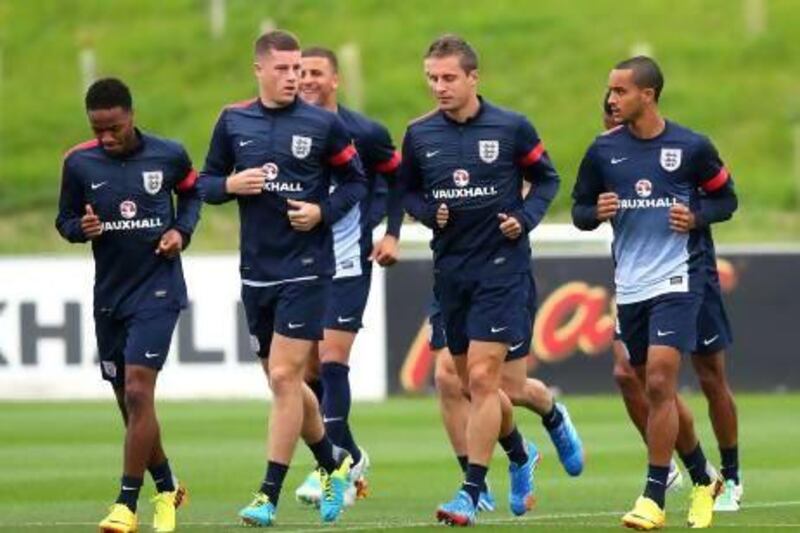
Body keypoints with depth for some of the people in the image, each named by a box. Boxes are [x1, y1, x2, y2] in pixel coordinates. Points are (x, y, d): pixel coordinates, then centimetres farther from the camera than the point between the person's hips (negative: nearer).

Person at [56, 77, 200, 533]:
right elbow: (65, 220, 8)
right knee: (131, 404, 9)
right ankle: (167, 490, 30)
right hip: (109, 295, 3)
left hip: (158, 291, -3)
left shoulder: (168, 155, -4)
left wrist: (182, 230, -2)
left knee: (138, 393, -17)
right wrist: (81, 228, -14)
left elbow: (192, 193, 16)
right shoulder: (79, 163, -2)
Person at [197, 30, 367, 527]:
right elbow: (206, 182, 12)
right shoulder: (234, 121, 6)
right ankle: (335, 463, 33)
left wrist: (324, 212, -12)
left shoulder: (323, 123, -3)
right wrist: (231, 184, -9)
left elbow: (355, 181, 5)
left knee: (284, 377, -11)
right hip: (257, 271, 5)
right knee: (282, 379, 12)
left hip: (307, 267, -4)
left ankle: (270, 495, -9)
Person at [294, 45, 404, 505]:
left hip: (347, 264, -4)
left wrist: (392, 234, 0)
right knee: (307, 373, 5)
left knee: (331, 364, -14)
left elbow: (398, 177, 8)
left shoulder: (363, 133, -5)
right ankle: (351, 458, 22)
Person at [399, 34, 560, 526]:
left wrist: (525, 217, -10)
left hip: (502, 267, -5)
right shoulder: (420, 135, 3)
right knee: (473, 382, 12)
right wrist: (429, 212, -6)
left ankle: (472, 493, -9)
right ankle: (521, 454, 39)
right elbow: (407, 191, 15)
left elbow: (547, 178, 6)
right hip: (450, 270, 5)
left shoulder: (511, 128, -5)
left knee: (482, 378, -12)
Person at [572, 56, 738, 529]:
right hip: (630, 287, 5)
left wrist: (696, 216, -12)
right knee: (658, 391, 11)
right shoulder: (603, 151, 3)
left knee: (659, 383, -16)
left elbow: (726, 198, 7)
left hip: (676, 281, -5)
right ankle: (703, 480, 31)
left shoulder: (691, 147, -5)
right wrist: (596, 212, -12)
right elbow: (580, 209, 11)